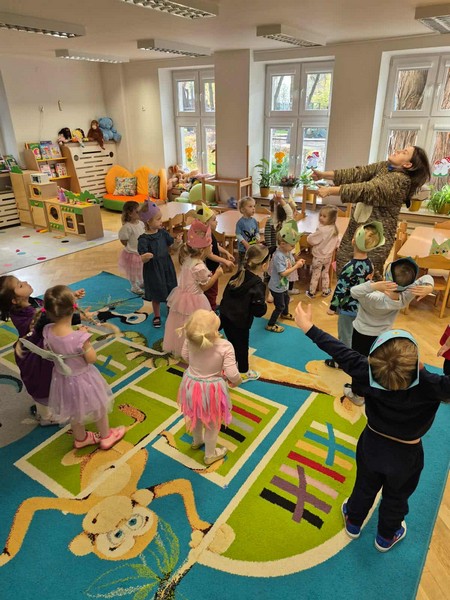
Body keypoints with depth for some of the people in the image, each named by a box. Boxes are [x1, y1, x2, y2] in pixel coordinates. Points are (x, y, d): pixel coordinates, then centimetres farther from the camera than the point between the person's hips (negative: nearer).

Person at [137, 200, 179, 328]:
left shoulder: (163, 232, -4)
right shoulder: (144, 239, -21)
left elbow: (171, 245, 8)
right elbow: (142, 258, -24)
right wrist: (146, 257, -46)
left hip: (167, 267, 5)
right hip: (153, 270, -4)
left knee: (170, 291, 17)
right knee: (156, 295, 12)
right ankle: (157, 316, 34)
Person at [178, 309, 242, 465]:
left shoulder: (190, 340, -23)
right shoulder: (225, 346, -34)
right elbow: (232, 374, -29)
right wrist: (237, 381, -5)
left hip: (192, 385, 4)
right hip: (212, 390, -4)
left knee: (196, 415, 32)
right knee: (212, 423, 23)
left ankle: (197, 441, 61)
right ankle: (210, 455, 47)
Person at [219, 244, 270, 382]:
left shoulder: (238, 275, -1)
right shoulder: (257, 285, -23)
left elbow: (226, 296, 7)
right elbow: (259, 311, -23)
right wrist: (264, 305, -4)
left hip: (225, 318, 6)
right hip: (239, 323, -6)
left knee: (233, 343, 26)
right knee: (242, 347, 15)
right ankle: (244, 373, 37)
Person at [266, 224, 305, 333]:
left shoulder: (288, 252, -6)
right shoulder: (278, 256, -33)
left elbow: (290, 265, 5)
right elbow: (283, 273, -33)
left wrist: (297, 262, -15)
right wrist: (297, 266, -30)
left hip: (284, 284, 9)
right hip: (277, 286, -9)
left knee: (286, 299, 32)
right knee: (280, 306, 3)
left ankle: (285, 314, 60)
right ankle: (270, 325, 19)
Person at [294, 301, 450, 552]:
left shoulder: (370, 373, -31)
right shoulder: (429, 386, -37)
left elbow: (341, 353, -23)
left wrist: (309, 328, -14)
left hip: (371, 446, 1)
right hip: (406, 456, -1)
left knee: (364, 487, 29)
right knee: (395, 497, 28)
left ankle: (353, 522, 57)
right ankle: (386, 537, 56)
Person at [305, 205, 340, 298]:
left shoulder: (321, 230, -29)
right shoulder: (334, 229, -6)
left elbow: (311, 240, -19)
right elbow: (337, 243, 5)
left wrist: (309, 236, 2)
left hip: (318, 257, -6)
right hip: (328, 256, 6)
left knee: (315, 275, 8)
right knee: (325, 274, 21)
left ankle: (311, 292, 20)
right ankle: (325, 291, 31)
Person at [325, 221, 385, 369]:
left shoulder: (350, 267, -29)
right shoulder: (369, 264, -6)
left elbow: (340, 289, -22)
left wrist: (333, 307, -8)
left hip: (348, 307, -7)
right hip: (361, 306, 7)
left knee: (345, 336, 11)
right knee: (353, 335, 24)